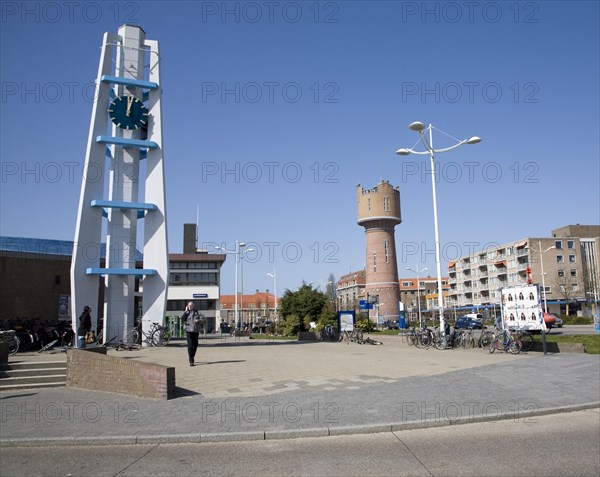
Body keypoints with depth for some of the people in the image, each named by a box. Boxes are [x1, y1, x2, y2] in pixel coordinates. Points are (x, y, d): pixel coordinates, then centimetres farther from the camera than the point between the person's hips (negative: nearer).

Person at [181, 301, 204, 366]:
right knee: (190, 346, -11)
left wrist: (198, 320, -19)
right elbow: (182, 318, -12)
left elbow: (202, 318, 0)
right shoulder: (186, 313, 6)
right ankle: (191, 361, -10)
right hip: (188, 330, -2)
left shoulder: (197, 312, 8)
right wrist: (186, 311, -9)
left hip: (196, 331, 3)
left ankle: (192, 357, 33)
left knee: (195, 345, 10)